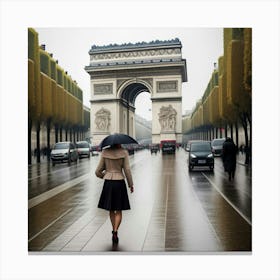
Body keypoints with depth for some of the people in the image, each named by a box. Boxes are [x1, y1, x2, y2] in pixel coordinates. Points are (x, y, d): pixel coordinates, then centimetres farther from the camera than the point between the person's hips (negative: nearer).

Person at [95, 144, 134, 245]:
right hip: (119, 183, -2)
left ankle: (114, 232, 26)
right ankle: (115, 232, -7)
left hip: (108, 183, 2)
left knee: (111, 210, 18)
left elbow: (98, 171, 1)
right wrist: (131, 184, 4)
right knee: (118, 211, 9)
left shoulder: (105, 152, 0)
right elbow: (127, 170, -7)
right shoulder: (124, 152, -6)